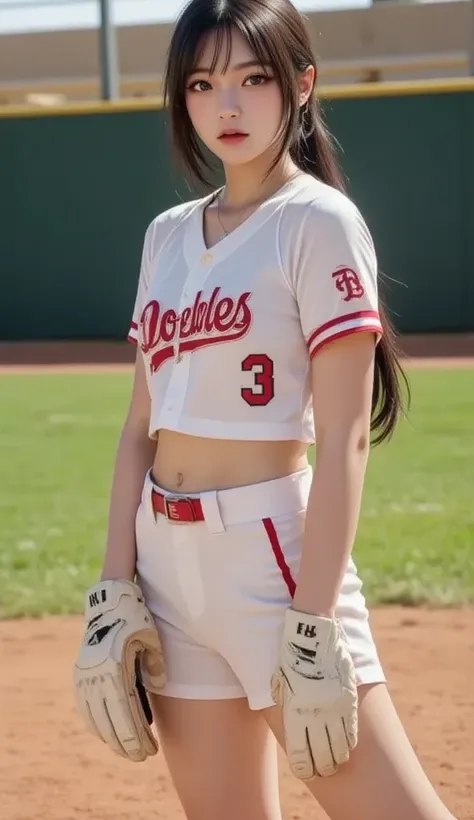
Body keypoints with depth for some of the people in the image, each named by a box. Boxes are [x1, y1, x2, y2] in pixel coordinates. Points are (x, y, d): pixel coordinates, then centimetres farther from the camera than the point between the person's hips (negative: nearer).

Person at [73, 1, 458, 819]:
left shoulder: (318, 222, -7)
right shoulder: (168, 235, 13)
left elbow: (344, 438, -13)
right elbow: (141, 426, 14)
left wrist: (312, 627, -19)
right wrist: (115, 589, 5)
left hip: (274, 553, -6)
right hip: (169, 565, 6)